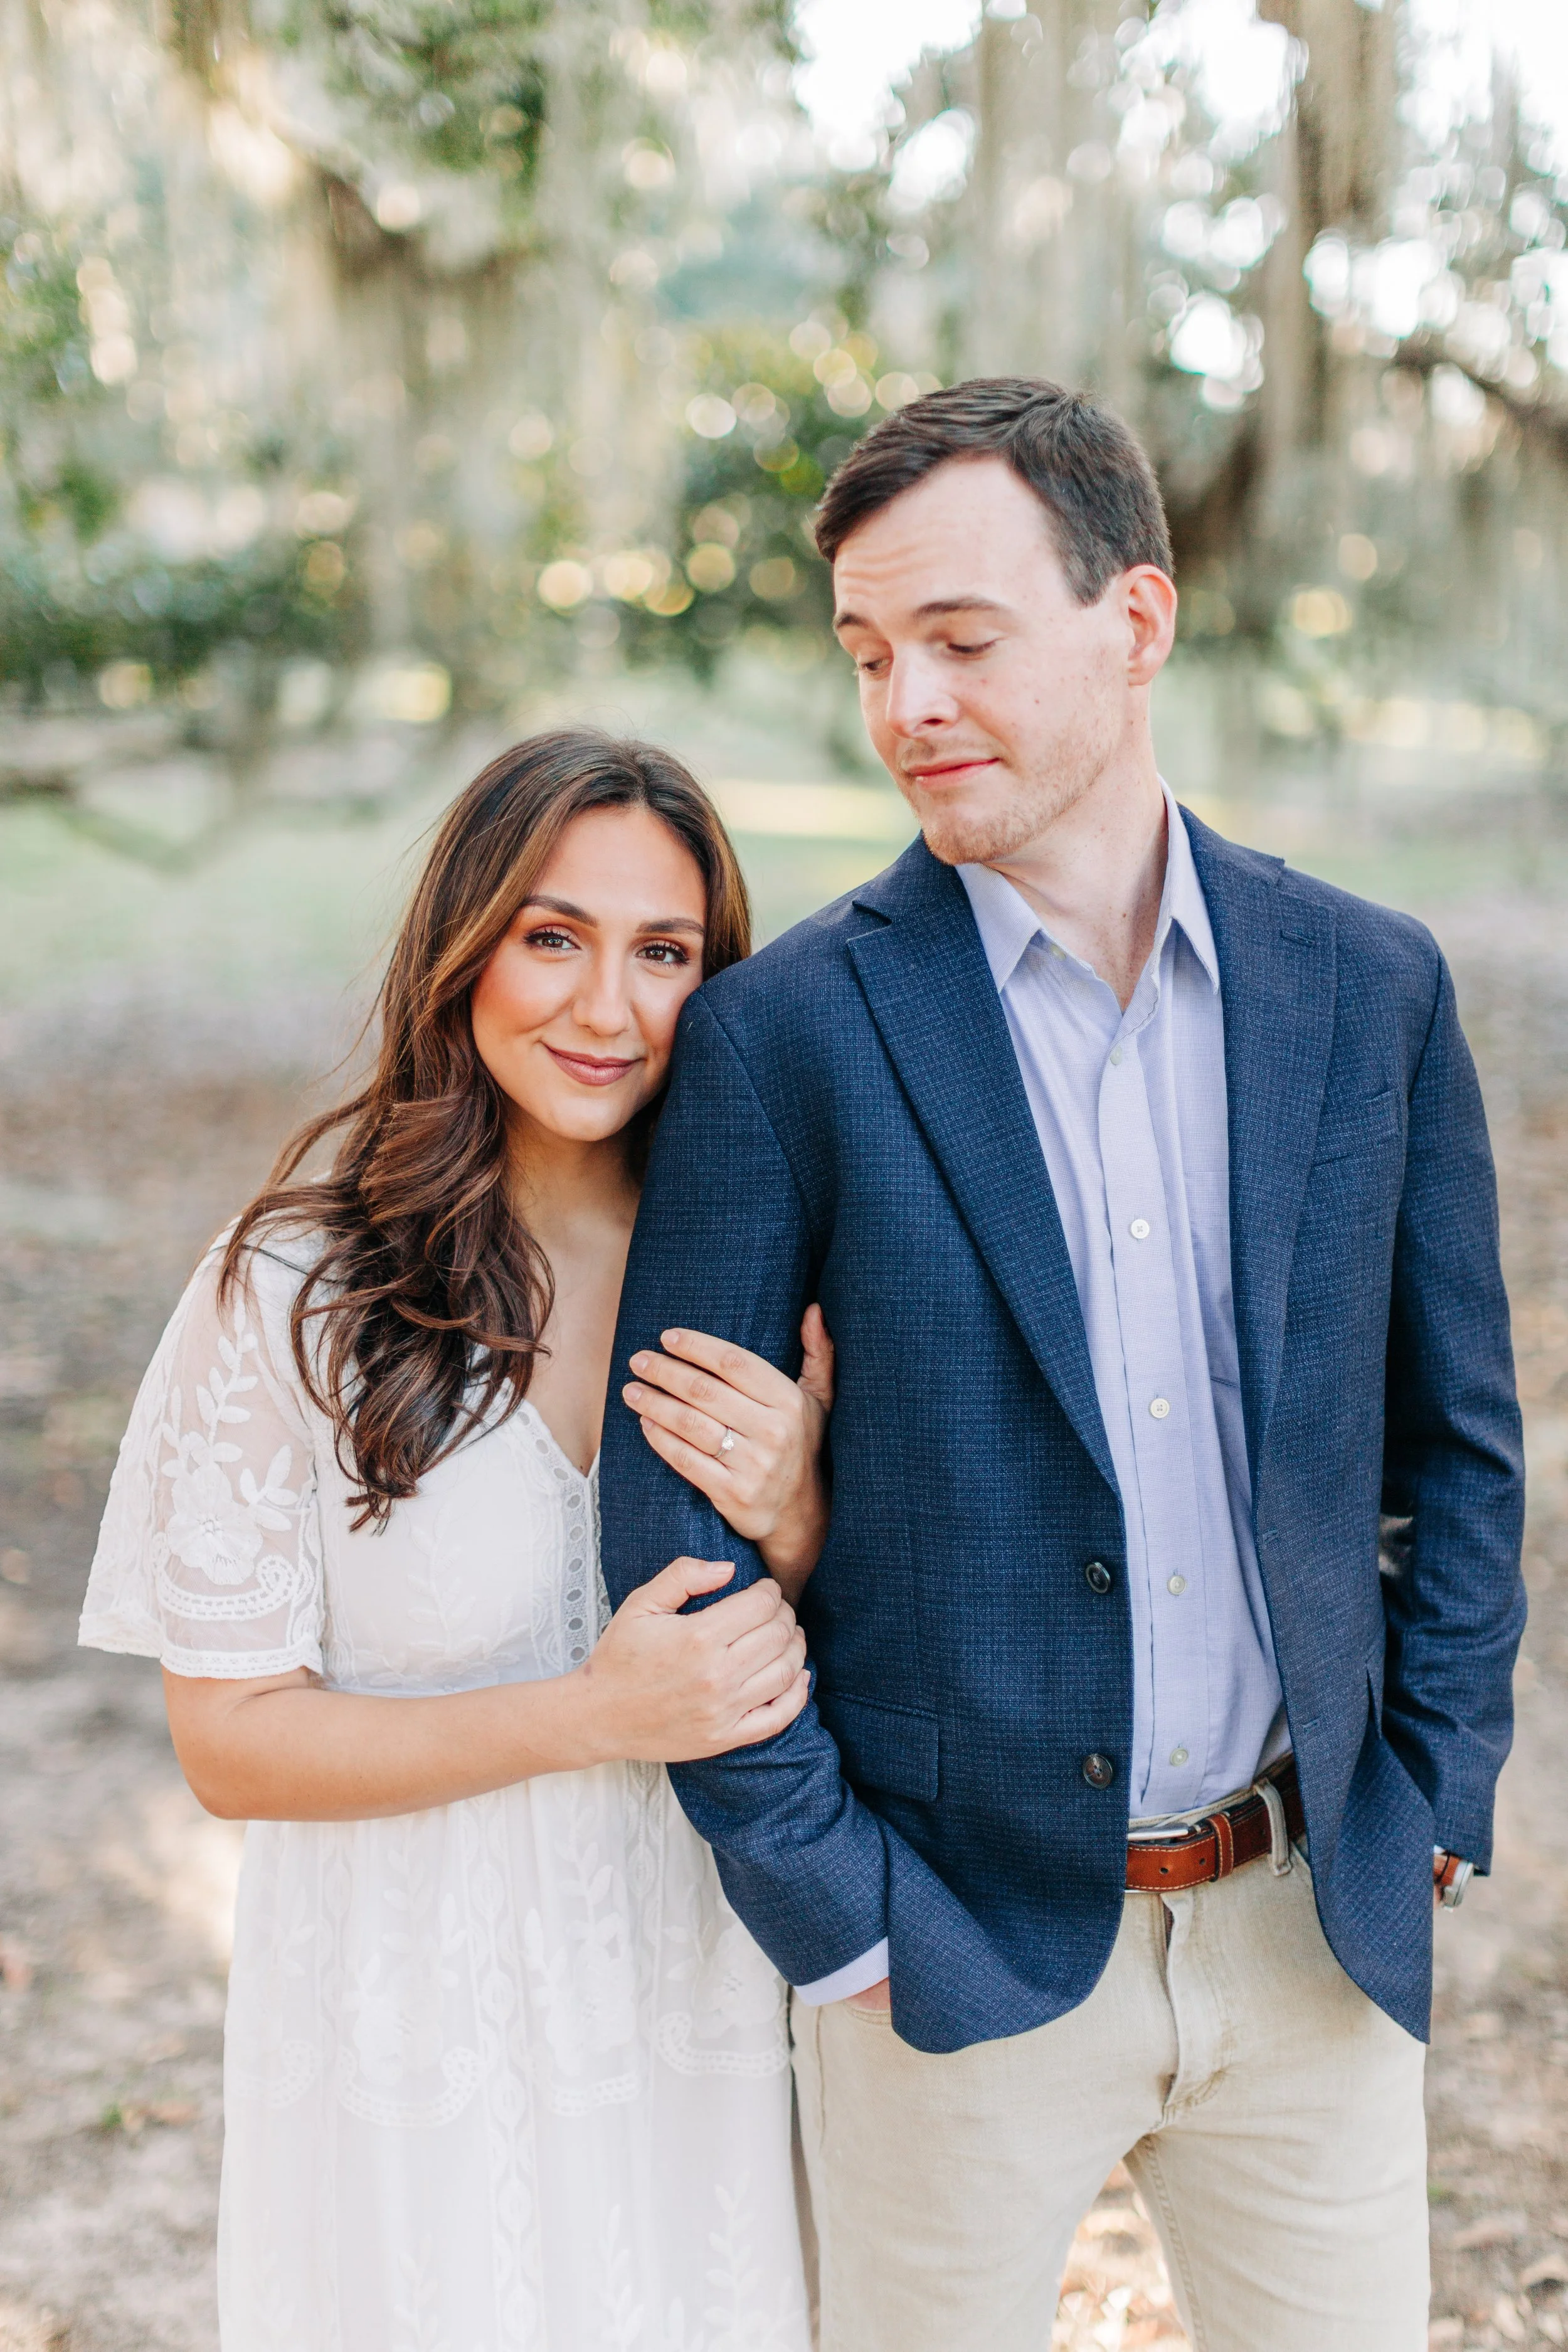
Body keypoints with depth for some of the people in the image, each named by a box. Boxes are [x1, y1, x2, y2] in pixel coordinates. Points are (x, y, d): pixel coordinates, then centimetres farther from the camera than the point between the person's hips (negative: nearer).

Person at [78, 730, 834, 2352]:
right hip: (421, 2028, -3)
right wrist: (591, 1716, -23)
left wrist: (792, 1523, -20)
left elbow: (830, 1675, 1)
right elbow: (230, 1740, -12)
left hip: (699, 2027, 4)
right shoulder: (297, 1295, -17)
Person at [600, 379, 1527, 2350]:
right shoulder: (785, 1032, -10)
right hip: (957, 1948, -2)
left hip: (1313, 1927, 3)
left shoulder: (1369, 988, -1)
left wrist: (1431, 1802, 4)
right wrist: (836, 1921, -8)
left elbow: (1458, 1436, 8)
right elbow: (672, 1519, -8)